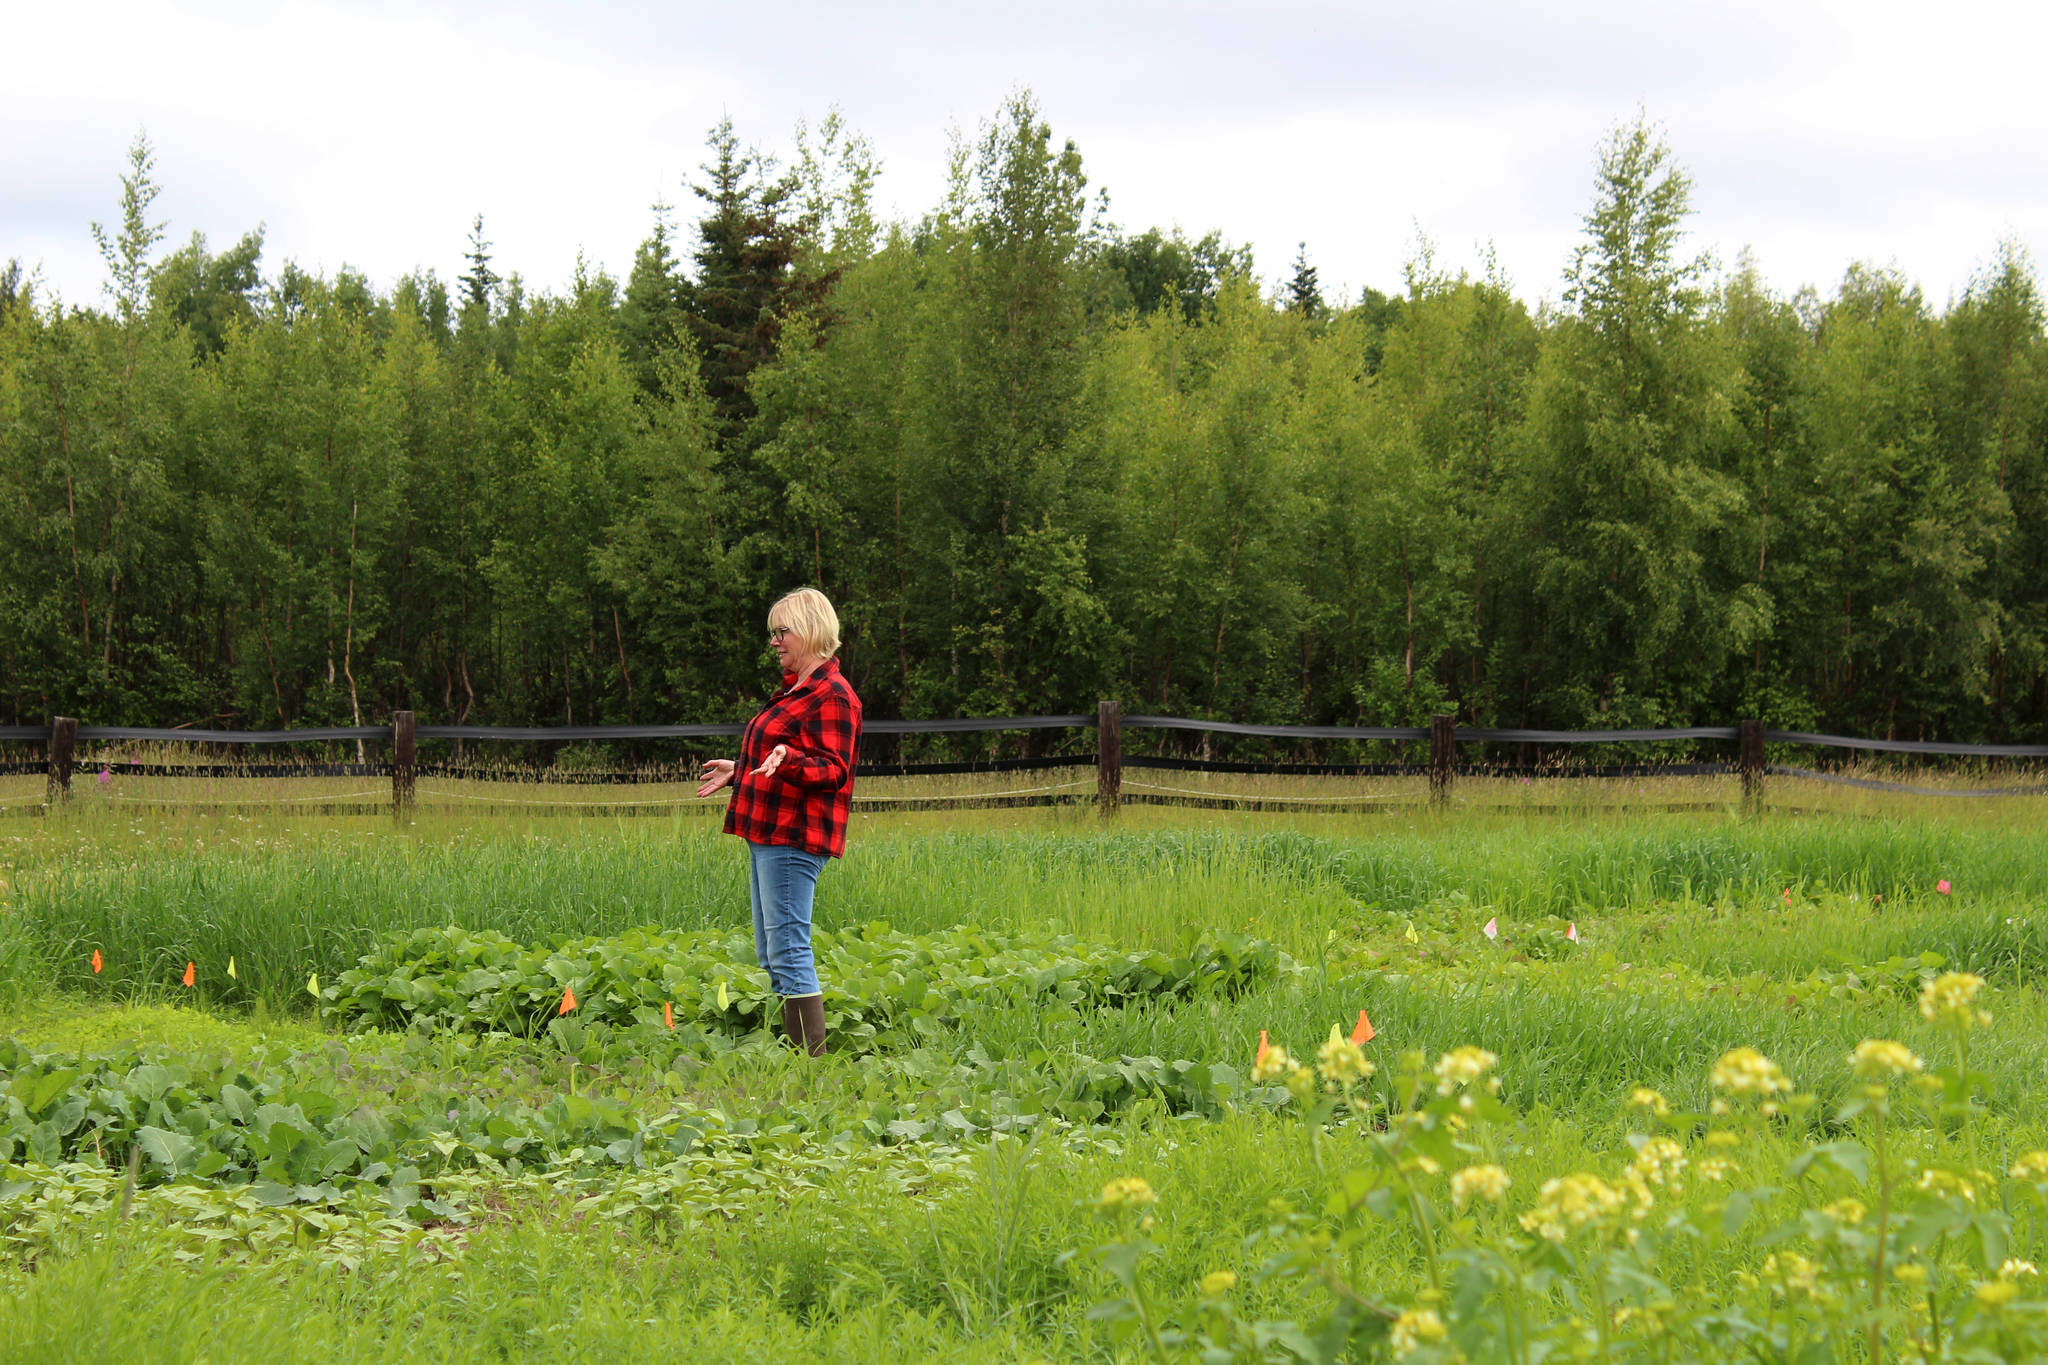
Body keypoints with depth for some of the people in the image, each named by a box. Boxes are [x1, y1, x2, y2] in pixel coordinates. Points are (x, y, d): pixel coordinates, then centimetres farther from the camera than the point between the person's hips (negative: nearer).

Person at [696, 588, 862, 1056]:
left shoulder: (831, 695, -12)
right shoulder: (796, 689, 20)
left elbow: (831, 770, -19)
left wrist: (786, 761, -36)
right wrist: (739, 771, 36)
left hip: (794, 839, -11)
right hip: (768, 835, 11)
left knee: (788, 950, -13)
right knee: (771, 955, 11)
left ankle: (813, 1062, -13)